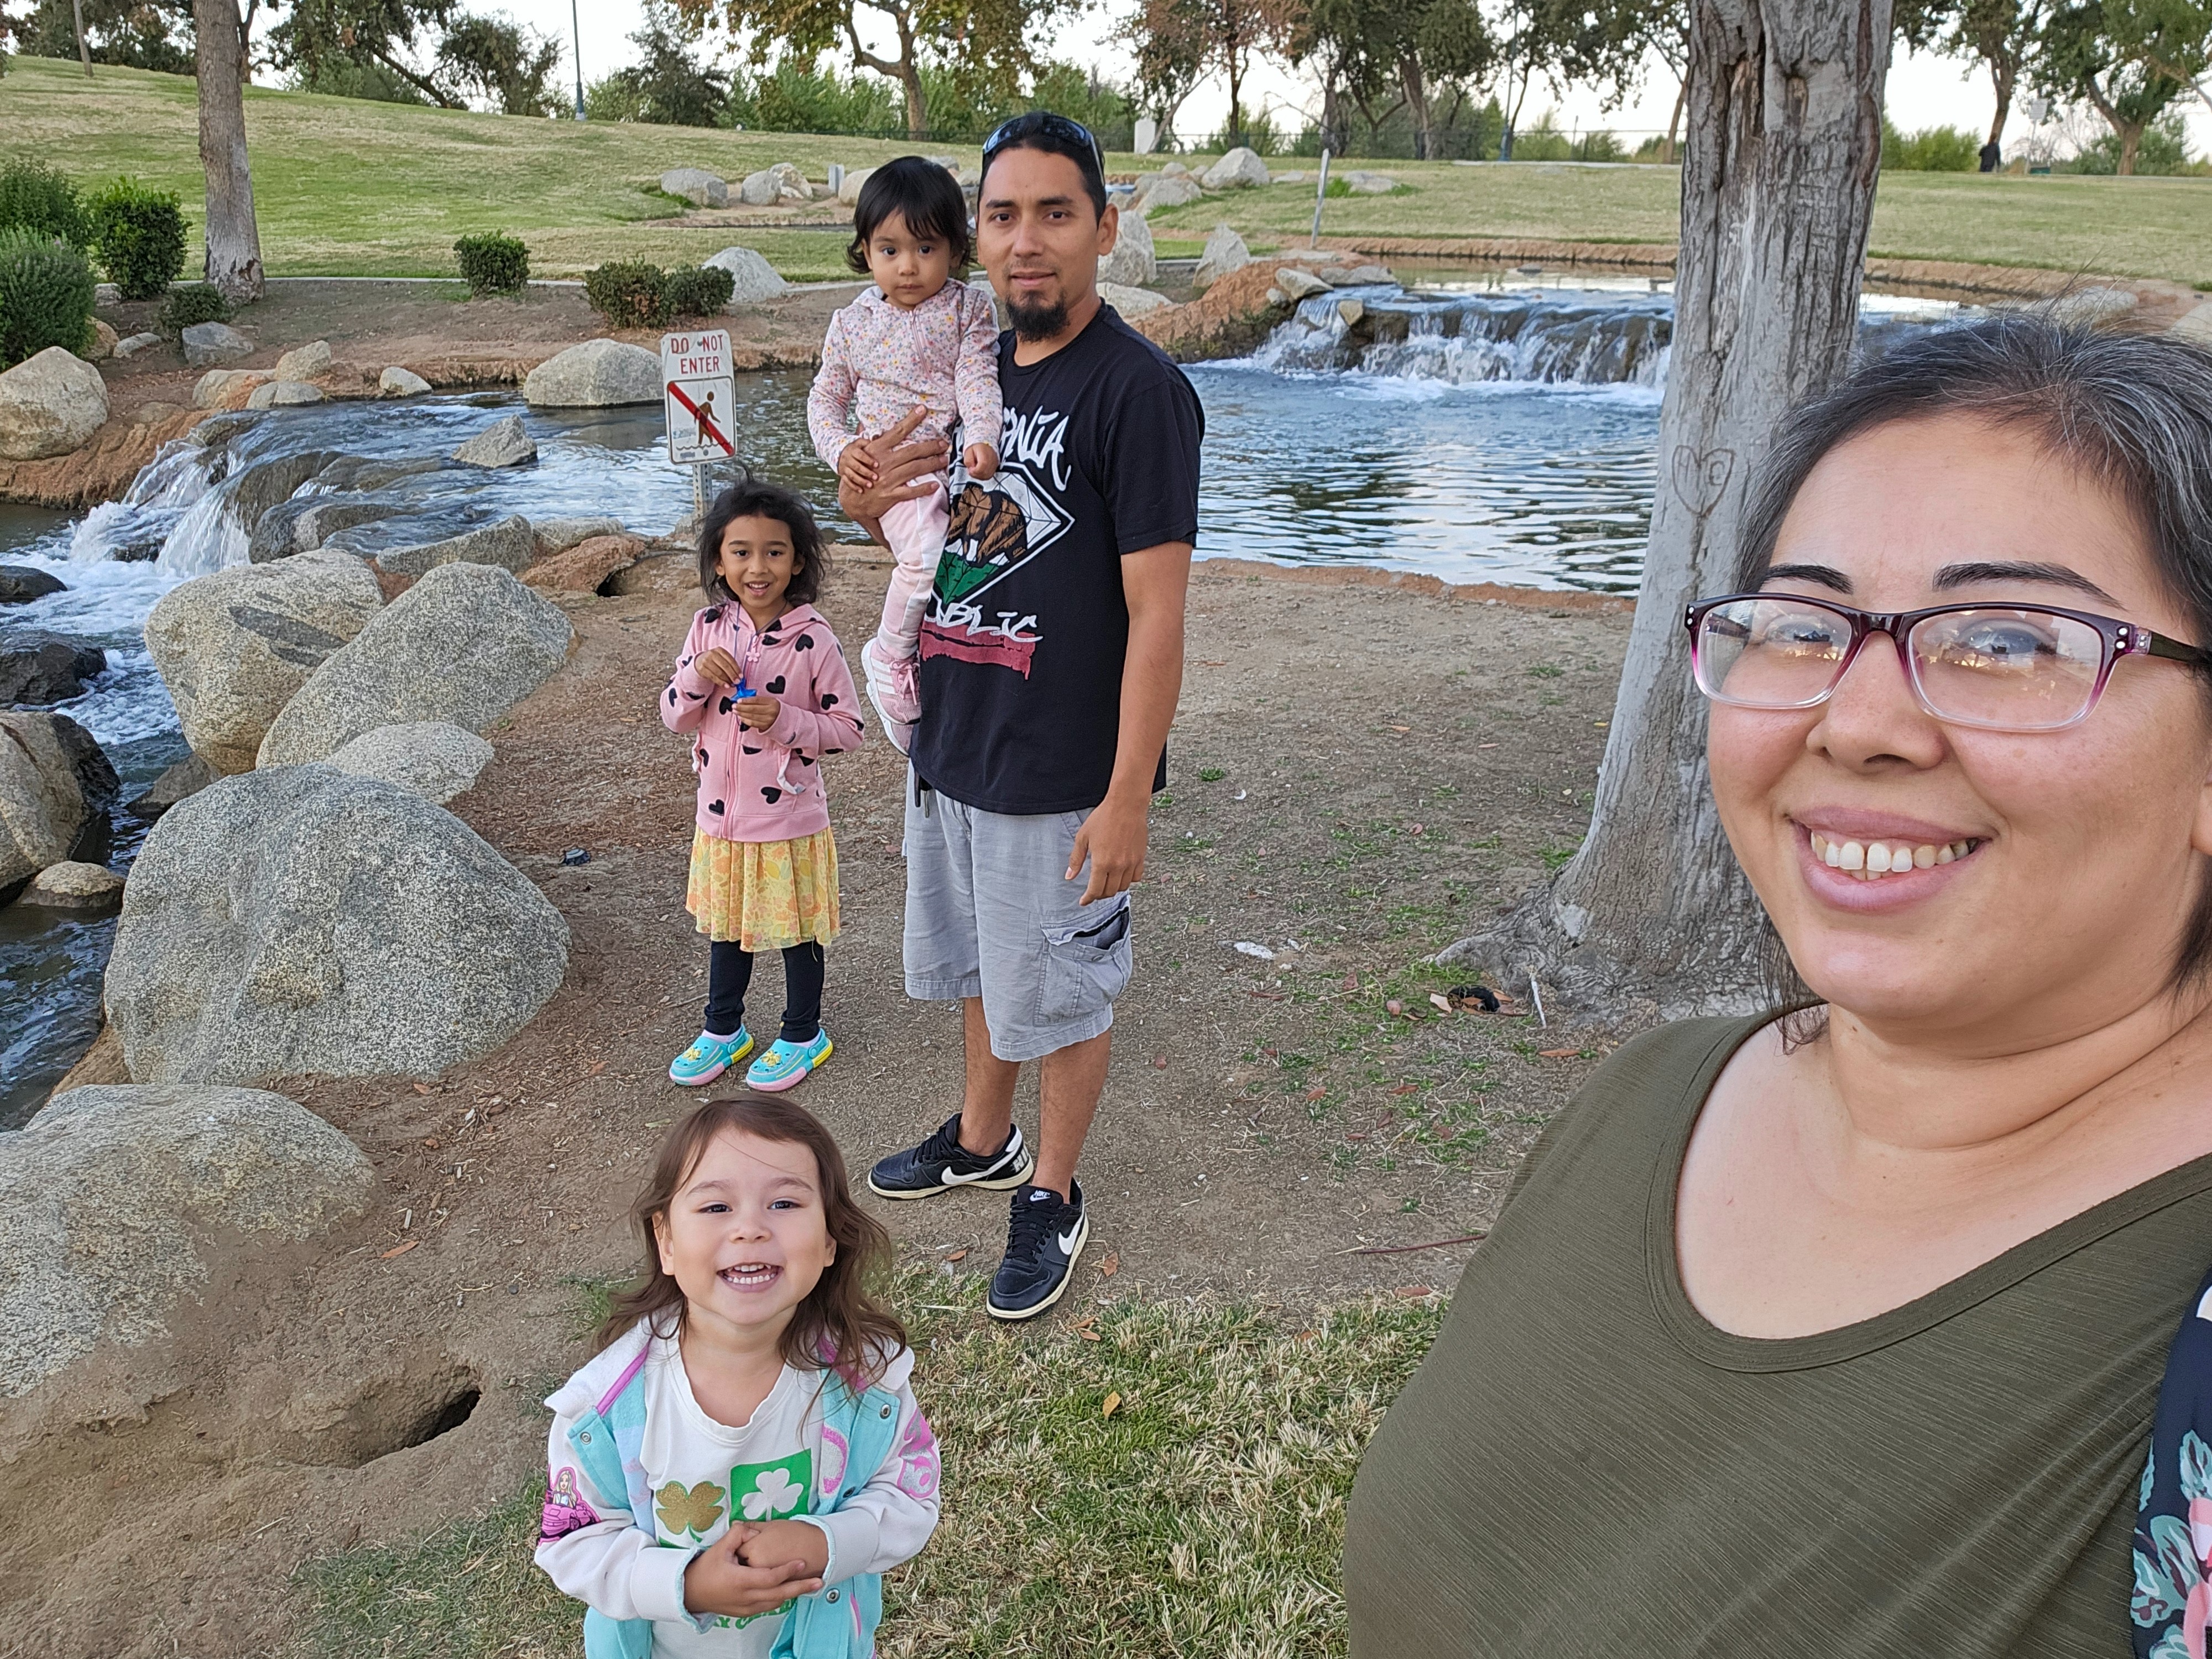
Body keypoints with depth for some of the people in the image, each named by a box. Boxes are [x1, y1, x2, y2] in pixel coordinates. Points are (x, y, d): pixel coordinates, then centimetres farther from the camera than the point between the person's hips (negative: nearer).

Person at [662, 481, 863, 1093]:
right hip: (720, 815, 5)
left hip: (789, 819, -4)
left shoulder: (813, 639, -15)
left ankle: (803, 1034, 33)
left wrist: (784, 720, -25)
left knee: (796, 929, 12)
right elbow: (675, 718, 2)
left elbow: (847, 727, -10)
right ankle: (723, 1029, 41)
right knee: (726, 925, 21)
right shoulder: (709, 628, -3)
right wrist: (697, 676, -18)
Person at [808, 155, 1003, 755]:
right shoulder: (853, 324, 9)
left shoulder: (969, 308, 5)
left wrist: (983, 437, -27)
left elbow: (978, 377, -8)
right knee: (927, 552, -30)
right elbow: (826, 398, 18)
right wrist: (841, 450, -2)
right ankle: (891, 660, -9)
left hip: (960, 459, 2)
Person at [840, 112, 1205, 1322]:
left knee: (1059, 993, 10)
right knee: (975, 962, 24)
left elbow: (1155, 613, -21)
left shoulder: (1138, 390, -18)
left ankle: (1052, 1195, 31)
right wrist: (868, 500, -5)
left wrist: (1127, 797, -23)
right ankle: (983, 1141, 46)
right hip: (948, 745, 8)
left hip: (1060, 771, -7)